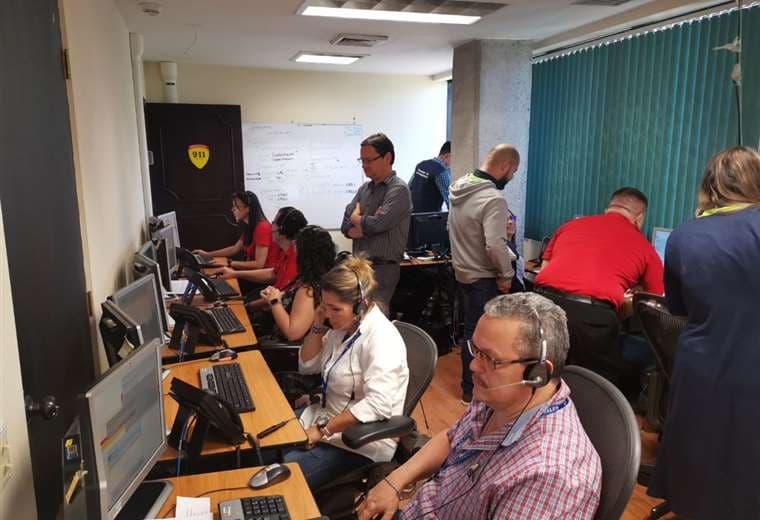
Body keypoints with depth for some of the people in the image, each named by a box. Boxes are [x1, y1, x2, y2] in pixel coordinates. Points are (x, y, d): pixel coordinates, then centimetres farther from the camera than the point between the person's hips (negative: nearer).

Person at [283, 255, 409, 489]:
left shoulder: (381, 339, -23)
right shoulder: (341, 325, 3)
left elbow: (377, 405, -32)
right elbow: (307, 366, 12)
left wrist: (322, 430, -25)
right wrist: (318, 327, -4)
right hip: (328, 417, 8)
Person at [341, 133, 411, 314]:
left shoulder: (398, 190, -8)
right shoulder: (364, 189, 13)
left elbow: (377, 224, -19)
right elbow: (346, 227, 9)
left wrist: (356, 218, 1)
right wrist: (367, 223, -10)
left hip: (382, 269, -7)